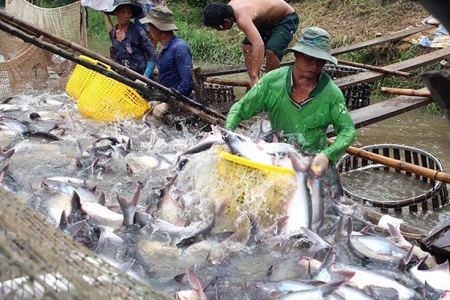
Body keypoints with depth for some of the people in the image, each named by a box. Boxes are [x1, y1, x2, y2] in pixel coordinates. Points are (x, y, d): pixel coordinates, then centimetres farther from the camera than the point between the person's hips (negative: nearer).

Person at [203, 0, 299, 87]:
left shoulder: (242, 17, -41)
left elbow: (259, 45, -56)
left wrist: (254, 77, -60)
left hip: (286, 19, -9)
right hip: (268, 20, 9)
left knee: (271, 51, -28)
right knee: (247, 46, 0)